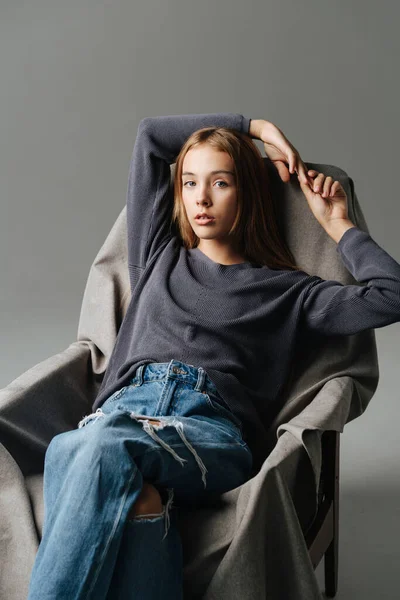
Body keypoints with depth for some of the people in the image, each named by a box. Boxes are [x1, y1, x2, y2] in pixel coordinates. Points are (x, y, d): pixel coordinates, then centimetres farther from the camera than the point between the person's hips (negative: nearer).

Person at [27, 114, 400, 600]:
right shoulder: (158, 255, 30)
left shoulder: (285, 290, 22)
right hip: (124, 408, 3)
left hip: (212, 431, -2)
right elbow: (149, 134, 34)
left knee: (105, 448, -37)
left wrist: (336, 225, 20)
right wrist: (256, 127, 35)